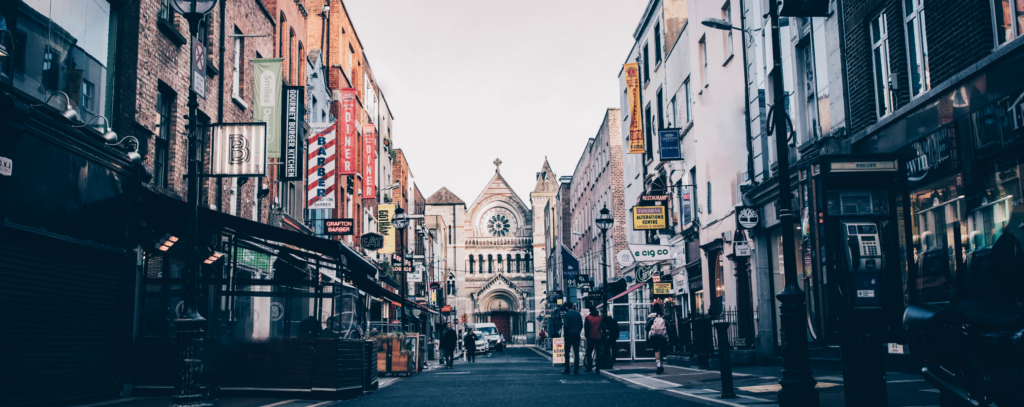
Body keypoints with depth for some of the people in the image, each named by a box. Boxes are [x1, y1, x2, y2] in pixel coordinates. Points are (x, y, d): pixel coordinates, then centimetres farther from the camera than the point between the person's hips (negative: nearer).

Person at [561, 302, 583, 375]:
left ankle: (567, 369, 5)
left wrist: (564, 333, -3)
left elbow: (565, 325, -15)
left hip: (569, 335, -4)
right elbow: (581, 325, 8)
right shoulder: (578, 313, 7)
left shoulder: (567, 314, -8)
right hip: (577, 335, 4)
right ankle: (576, 370, 0)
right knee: (576, 352, 4)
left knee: (567, 352, 7)